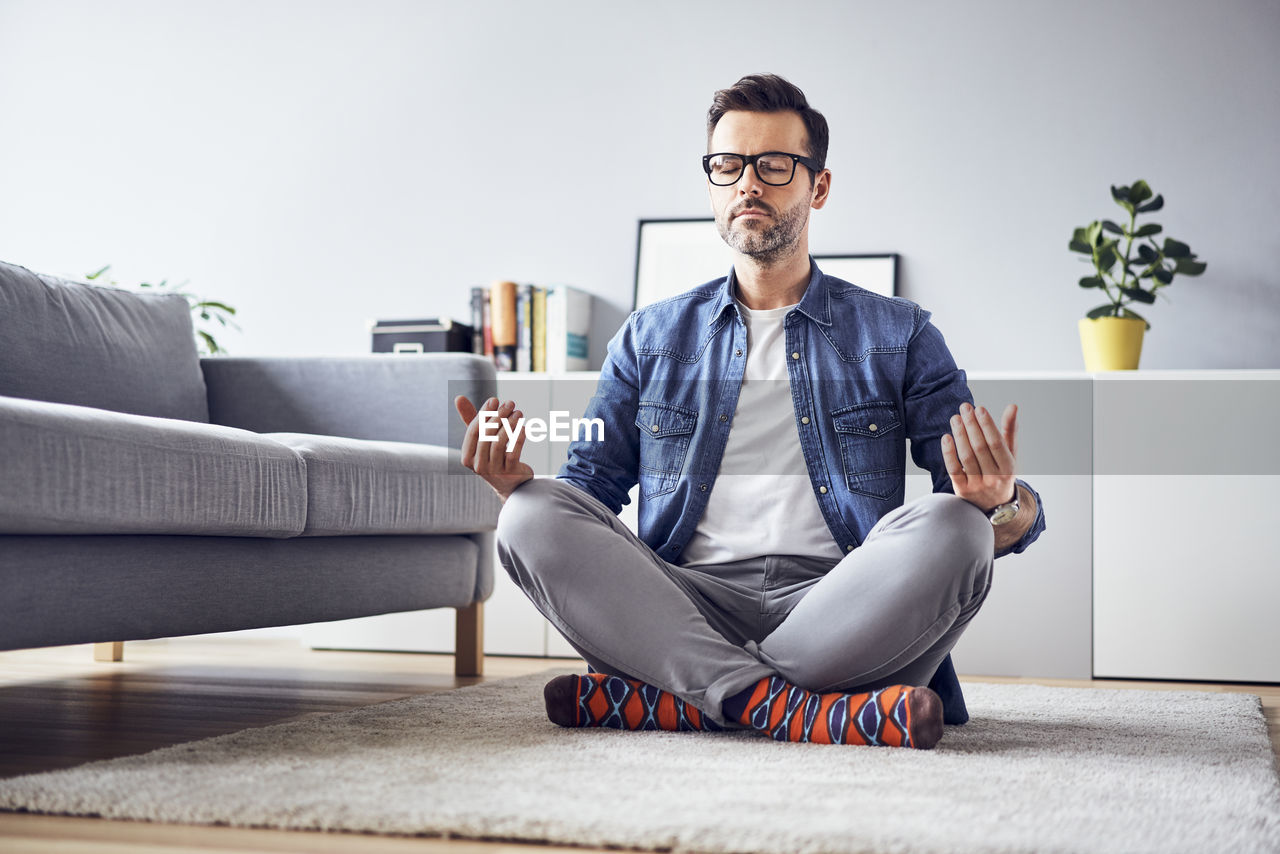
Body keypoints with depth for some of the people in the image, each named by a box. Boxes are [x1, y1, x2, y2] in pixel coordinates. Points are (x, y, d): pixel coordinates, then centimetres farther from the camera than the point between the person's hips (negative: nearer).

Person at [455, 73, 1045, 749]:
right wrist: (516, 482, -7)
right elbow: (589, 489, 16)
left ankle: (671, 702, -26)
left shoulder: (898, 334, 15)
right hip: (686, 609, 1)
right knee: (532, 516, -22)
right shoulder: (651, 338, 21)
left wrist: (1004, 507, -17)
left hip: (843, 608, -1)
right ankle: (801, 709, -32)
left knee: (947, 528, -30)